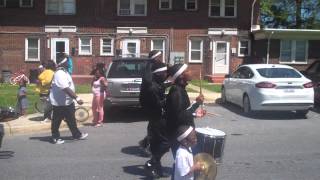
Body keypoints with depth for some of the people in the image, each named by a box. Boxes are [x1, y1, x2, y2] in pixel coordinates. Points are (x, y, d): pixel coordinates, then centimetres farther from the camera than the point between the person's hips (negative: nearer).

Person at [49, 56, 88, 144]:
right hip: (59, 103, -10)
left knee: (71, 119, 18)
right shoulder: (59, 74, -23)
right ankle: (55, 138, 15)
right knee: (56, 121, 4)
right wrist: (77, 98, -35)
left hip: (67, 101, 10)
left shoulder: (64, 72, 9)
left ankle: (76, 134, 28)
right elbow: (66, 89, -32)